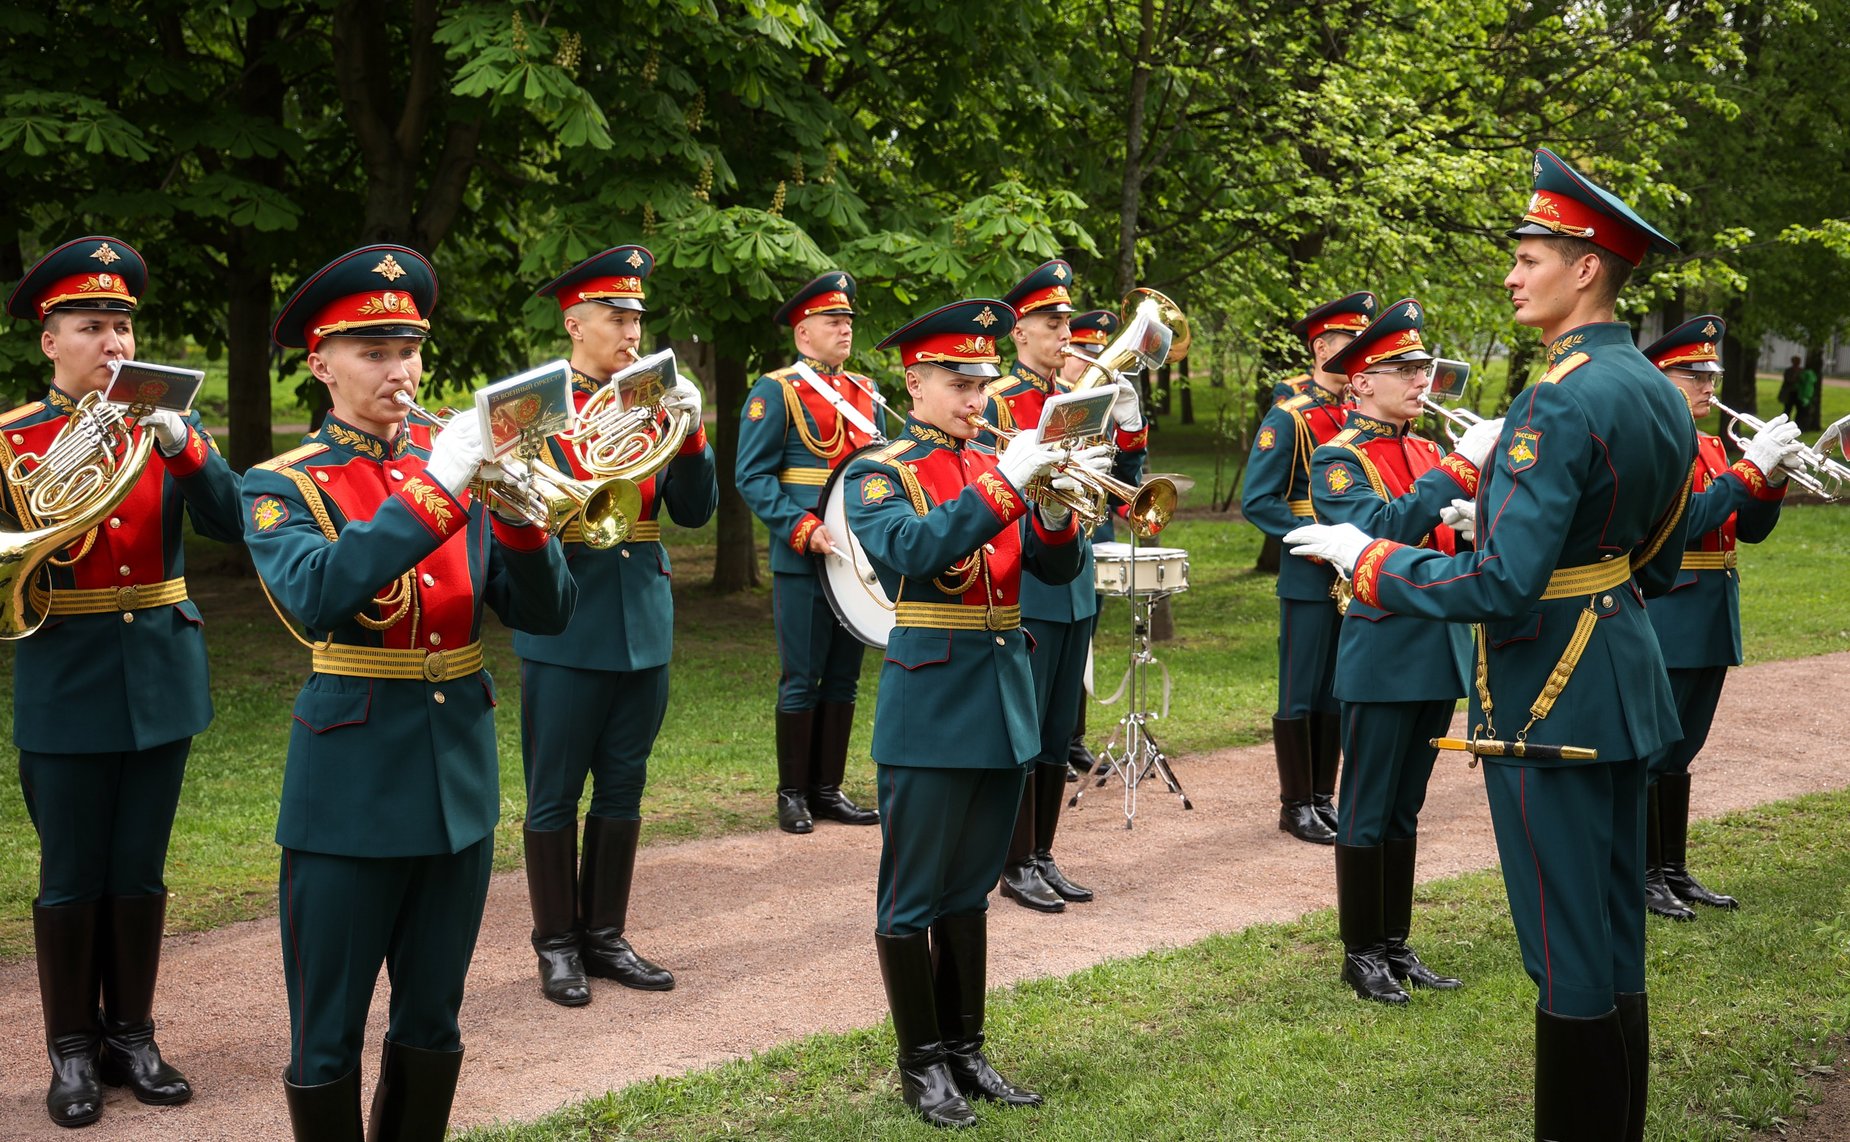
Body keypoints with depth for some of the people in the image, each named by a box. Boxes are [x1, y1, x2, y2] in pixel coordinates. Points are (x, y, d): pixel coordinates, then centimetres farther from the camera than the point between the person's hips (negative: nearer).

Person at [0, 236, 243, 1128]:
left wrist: (182, 443, -22)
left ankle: (132, 1034, 23)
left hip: (160, 676, 2)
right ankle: (73, 1051, 18)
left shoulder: (166, 424, 5)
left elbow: (232, 523, -9)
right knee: (72, 878, 5)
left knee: (140, 872, 11)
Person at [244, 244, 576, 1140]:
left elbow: (545, 614, 0)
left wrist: (514, 508, -17)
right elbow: (315, 596, -25)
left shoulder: (460, 474, 8)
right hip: (349, 785, -4)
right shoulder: (282, 487, -3)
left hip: (460, 779, 4)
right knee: (328, 1034, 5)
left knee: (432, 1021, 14)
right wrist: (437, 490, -28)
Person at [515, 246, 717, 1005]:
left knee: (622, 789, 12)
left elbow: (693, 511, 2)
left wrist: (689, 432, -13)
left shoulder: (651, 402, 8)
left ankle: (606, 936, 23)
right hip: (566, 628, -4)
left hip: (643, 623, 5)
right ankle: (556, 945, 16)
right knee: (555, 794, 4)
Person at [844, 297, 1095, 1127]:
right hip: (930, 707, -6)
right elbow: (911, 548, -24)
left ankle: (966, 1050, 24)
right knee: (912, 896, 2)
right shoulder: (879, 475, -5)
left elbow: (1056, 569, 6)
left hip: (1004, 705, 6)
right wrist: (1003, 486, -27)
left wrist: (1054, 508, -14)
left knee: (968, 891, 15)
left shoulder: (994, 465, 11)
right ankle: (922, 1065, 13)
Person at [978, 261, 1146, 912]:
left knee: (1060, 728, 11)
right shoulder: (996, 401, -6)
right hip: (1023, 585, -7)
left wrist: (1128, 419, -5)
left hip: (1075, 582, 7)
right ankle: (1017, 866, 6)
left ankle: (1043, 855, 20)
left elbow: (1123, 478, 10)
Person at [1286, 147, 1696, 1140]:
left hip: (1551, 699, -10)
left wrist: (1366, 557, -14)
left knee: (1570, 961, 0)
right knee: (1616, 943, 18)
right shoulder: (1658, 391, 9)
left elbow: (1503, 585, -27)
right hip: (1625, 681, 10)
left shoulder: (1562, 399, -21)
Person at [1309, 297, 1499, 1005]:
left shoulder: (1428, 455, 12)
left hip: (1440, 649, 7)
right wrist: (1460, 466, -27)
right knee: (1367, 813, 2)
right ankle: (1361, 954, 12)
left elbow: (1461, 541, 10)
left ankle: (1397, 946, 22)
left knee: (1404, 810, 14)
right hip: (1381, 658, -7)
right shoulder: (1339, 460, -9)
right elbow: (1380, 533, -25)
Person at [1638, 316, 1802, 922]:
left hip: (1711, 623, 8)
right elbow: (1685, 521, -23)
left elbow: (1750, 529, 12)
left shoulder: (1710, 447, 15)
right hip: (1664, 621, -8)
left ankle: (1674, 872, 21)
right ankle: (1643, 878, 6)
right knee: (1650, 752, -1)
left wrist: (1774, 476, -5)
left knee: (1678, 752, 14)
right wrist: (1750, 468, -22)